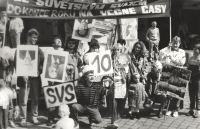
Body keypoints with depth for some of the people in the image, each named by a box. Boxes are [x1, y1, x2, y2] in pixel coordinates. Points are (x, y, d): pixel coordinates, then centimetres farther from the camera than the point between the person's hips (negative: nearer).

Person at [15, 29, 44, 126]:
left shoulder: (38, 50, 11)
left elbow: (42, 62, 11)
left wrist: (39, 71, -8)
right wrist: (22, 75, -14)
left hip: (35, 77, 3)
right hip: (25, 77, -3)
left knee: (35, 98, 8)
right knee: (23, 100, -2)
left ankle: (34, 117, 20)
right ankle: (23, 119, 7)